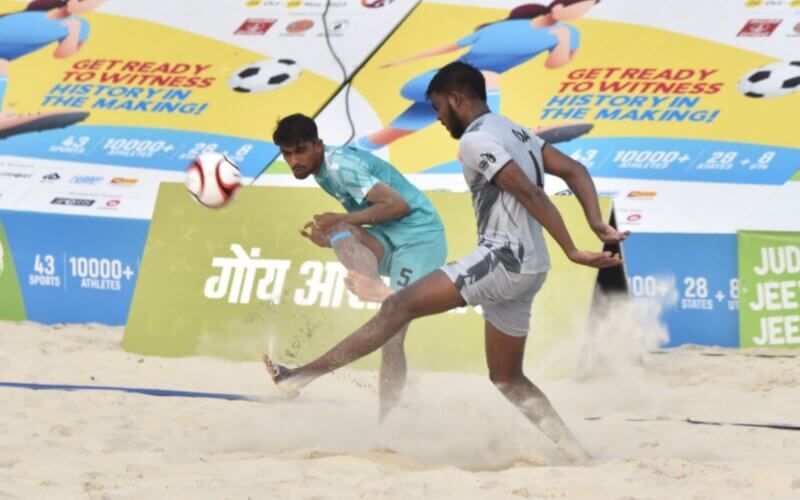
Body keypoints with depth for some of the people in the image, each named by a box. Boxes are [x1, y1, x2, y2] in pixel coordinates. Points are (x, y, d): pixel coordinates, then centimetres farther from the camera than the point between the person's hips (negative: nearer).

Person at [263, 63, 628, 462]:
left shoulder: (475, 140, -11)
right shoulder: (514, 132, 19)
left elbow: (531, 195, -20)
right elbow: (574, 171, 14)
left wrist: (572, 252, -22)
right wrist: (597, 226, 3)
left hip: (503, 258, -9)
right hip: (526, 269, 10)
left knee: (400, 306, -12)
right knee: (507, 379, 16)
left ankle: (301, 377, -15)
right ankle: (575, 454, 12)